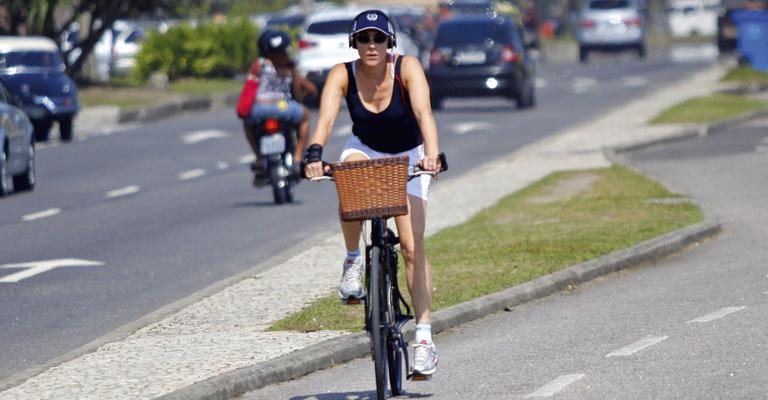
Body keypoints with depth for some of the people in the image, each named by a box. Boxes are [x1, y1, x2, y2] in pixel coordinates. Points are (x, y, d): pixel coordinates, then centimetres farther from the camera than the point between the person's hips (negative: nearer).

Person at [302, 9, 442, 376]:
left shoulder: (407, 68, -25)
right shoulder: (343, 75, -20)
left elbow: (424, 113, -38)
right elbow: (326, 117, -33)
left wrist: (432, 154, -56)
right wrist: (314, 154, -52)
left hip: (408, 156, -1)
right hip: (365, 150, 1)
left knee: (412, 246, -12)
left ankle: (424, 338, -9)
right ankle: (353, 261, -17)